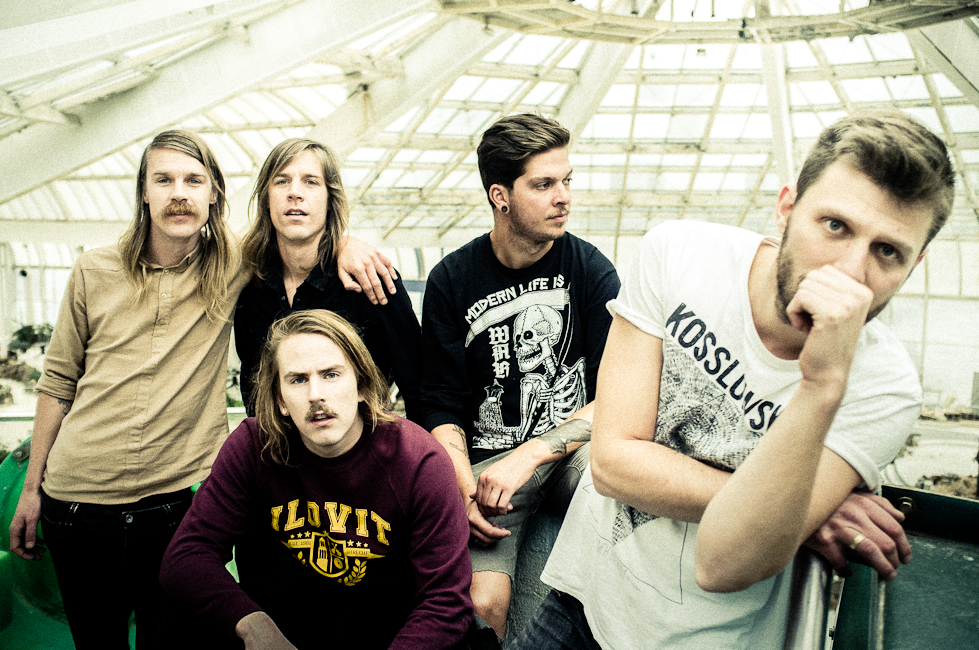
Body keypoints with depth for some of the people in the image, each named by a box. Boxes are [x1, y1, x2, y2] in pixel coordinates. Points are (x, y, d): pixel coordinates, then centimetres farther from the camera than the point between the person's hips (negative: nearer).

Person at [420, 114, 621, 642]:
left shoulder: (591, 270, -1)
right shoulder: (451, 280, 0)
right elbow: (442, 407, 2)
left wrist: (527, 457, -18)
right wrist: (464, 489, -16)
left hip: (575, 441, 1)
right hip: (488, 454, 0)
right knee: (482, 601, -25)